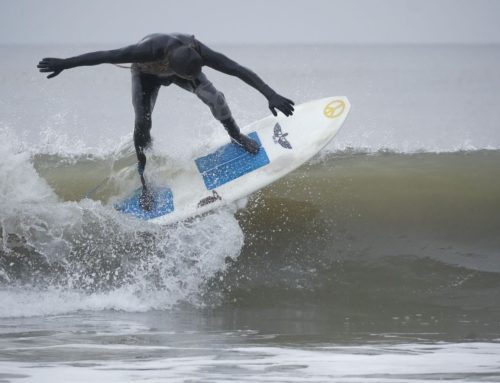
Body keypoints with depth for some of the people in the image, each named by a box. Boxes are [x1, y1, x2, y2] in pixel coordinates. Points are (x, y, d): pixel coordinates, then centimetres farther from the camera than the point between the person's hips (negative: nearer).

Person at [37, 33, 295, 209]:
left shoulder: (199, 53, -41)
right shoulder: (151, 50, -48)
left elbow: (240, 71, -40)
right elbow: (106, 56, -44)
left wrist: (271, 95, -47)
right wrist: (65, 64, -43)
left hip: (177, 68, 2)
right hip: (147, 74, -2)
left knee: (214, 98, -18)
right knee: (143, 122, -15)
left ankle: (236, 136, 11)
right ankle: (145, 184, 1)